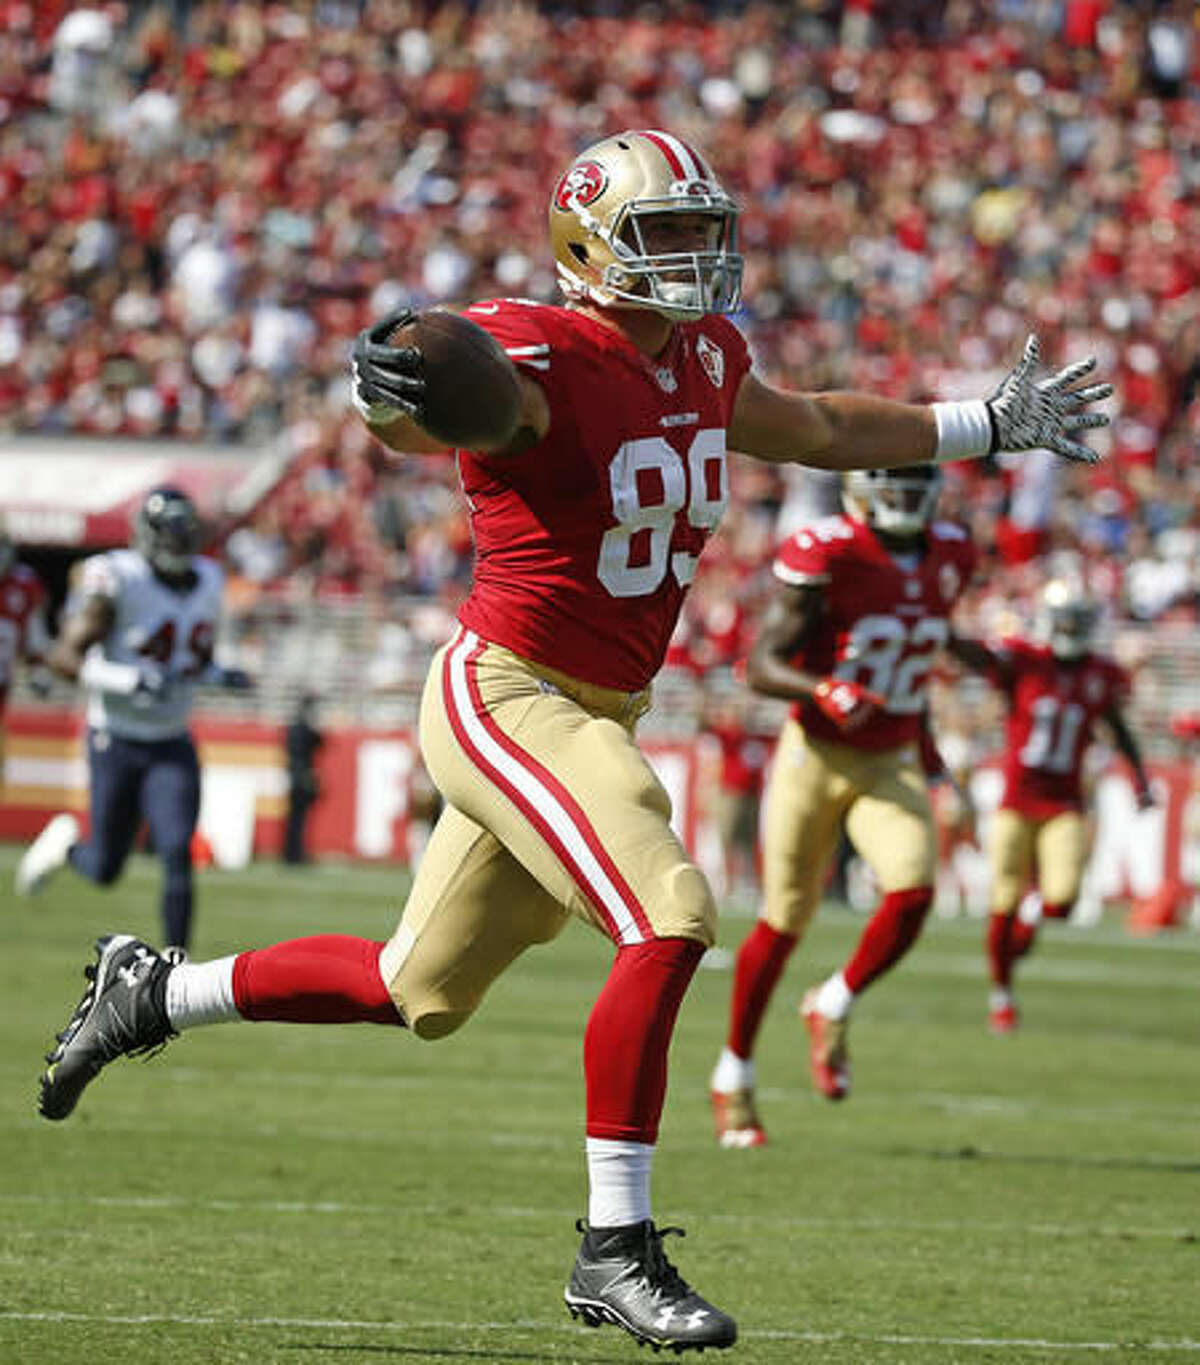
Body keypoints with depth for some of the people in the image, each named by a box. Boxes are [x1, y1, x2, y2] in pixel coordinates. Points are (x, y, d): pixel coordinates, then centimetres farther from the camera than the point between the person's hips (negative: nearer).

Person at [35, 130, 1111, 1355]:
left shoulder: (704, 366, 9)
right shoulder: (541, 358, -17)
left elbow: (825, 431, 27)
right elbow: (459, 403, -38)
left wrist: (994, 424, 32)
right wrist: (398, 393, -62)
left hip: (595, 715, 9)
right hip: (504, 694, -9)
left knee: (419, 991, 17)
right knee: (667, 923, -22)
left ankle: (152, 993, 36)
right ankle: (615, 1252, -16)